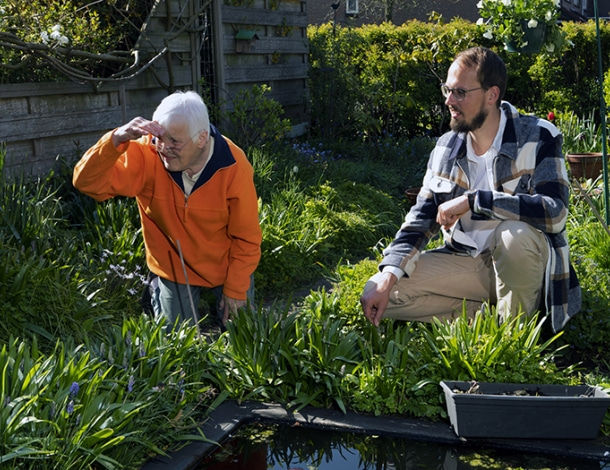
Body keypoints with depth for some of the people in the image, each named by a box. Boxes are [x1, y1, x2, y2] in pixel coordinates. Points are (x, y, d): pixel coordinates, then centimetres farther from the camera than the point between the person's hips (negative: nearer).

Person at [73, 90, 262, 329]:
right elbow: (88, 182, -32)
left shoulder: (234, 168, -27)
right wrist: (116, 140, -47)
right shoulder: (147, 154, -26)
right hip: (175, 269, 0)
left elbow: (246, 238, -17)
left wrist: (236, 290, -11)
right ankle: (159, 291, 39)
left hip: (226, 267, 0)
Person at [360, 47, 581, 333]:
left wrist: (472, 201, -30)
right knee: (377, 292, -11)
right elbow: (422, 218, 4)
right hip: (465, 261, 5)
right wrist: (389, 275, -12)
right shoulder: (446, 147, 3)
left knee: (515, 233, -39)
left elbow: (555, 211, -28)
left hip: (521, 263, -4)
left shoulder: (538, 138, -13)